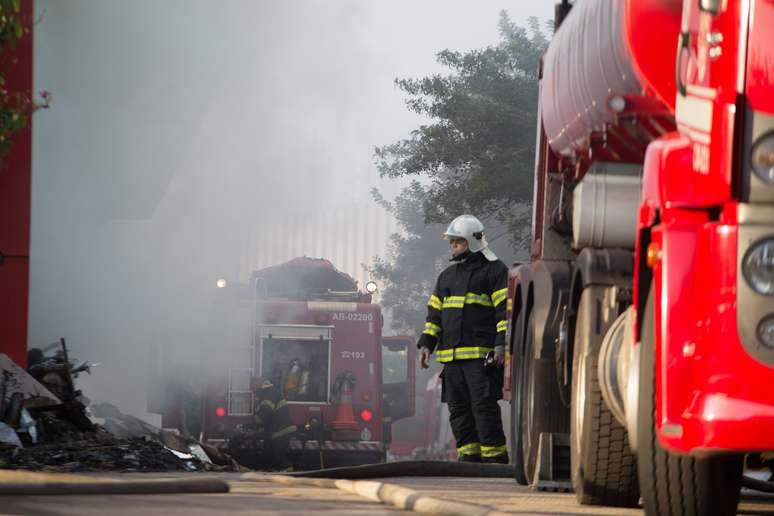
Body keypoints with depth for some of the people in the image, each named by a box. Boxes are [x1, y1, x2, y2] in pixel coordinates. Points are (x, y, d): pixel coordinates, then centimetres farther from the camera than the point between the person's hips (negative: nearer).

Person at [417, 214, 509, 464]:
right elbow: (435, 312, 25)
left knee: (484, 406, -12)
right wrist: (427, 343, 14)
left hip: (481, 356, -7)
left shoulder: (493, 270, 1)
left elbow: (505, 309, -6)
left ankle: (495, 458, -10)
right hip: (451, 355, 7)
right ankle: (469, 456, 8)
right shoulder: (447, 275, 23)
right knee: (458, 408, 4)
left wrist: (501, 343, -15)